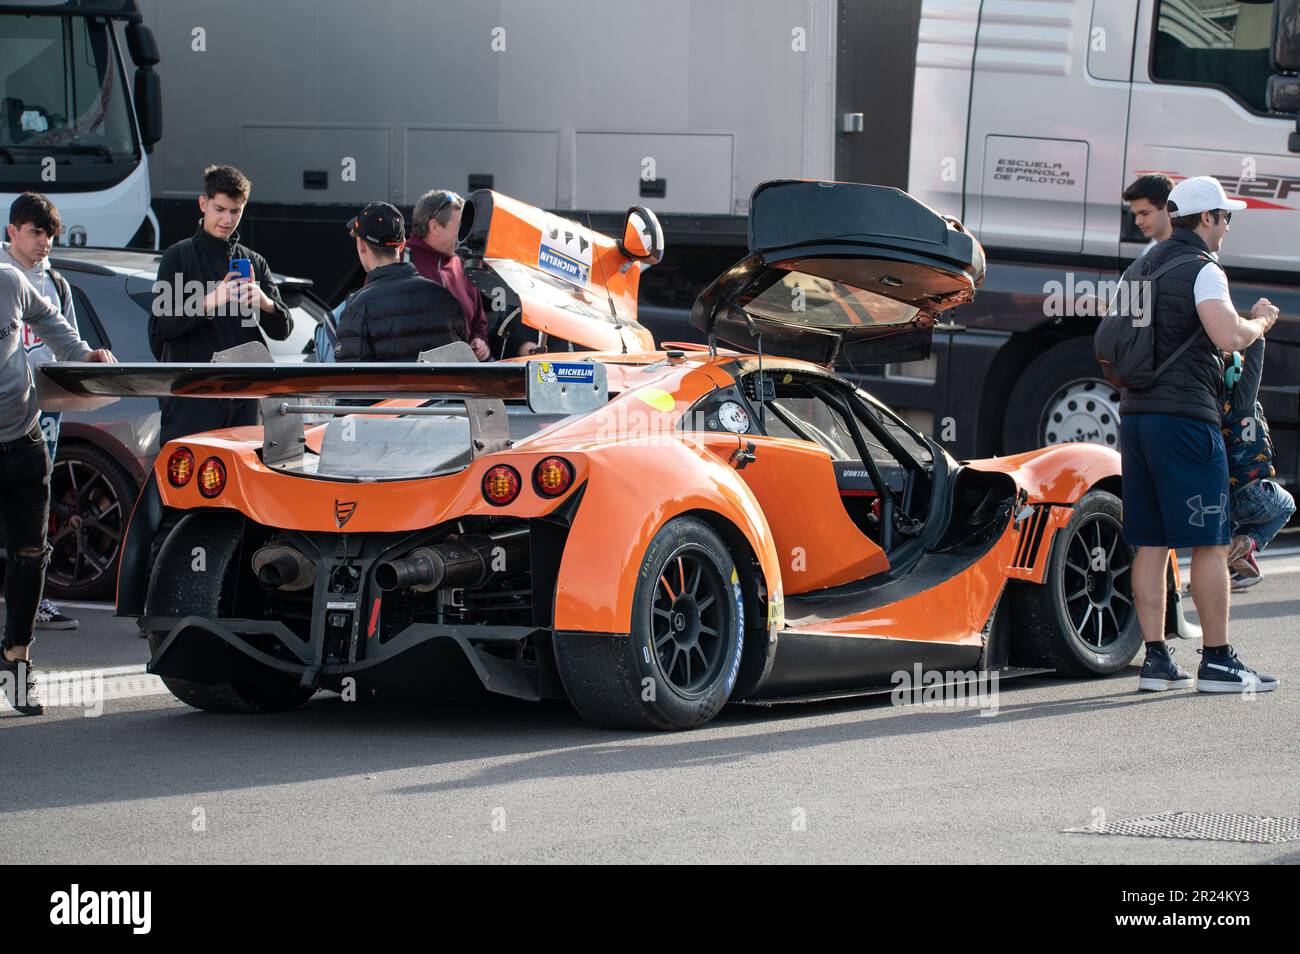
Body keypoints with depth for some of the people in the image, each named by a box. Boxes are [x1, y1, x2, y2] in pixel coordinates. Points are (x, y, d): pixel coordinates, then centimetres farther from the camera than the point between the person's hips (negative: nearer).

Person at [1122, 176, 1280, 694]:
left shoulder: (1149, 262, 16)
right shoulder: (1202, 270, -9)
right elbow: (1228, 335, -25)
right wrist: (1260, 322, -4)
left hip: (1135, 413, 8)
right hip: (1186, 414, -8)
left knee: (1150, 544, 7)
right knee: (1210, 543, -3)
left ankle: (1156, 658, 5)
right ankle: (1217, 661, -3)